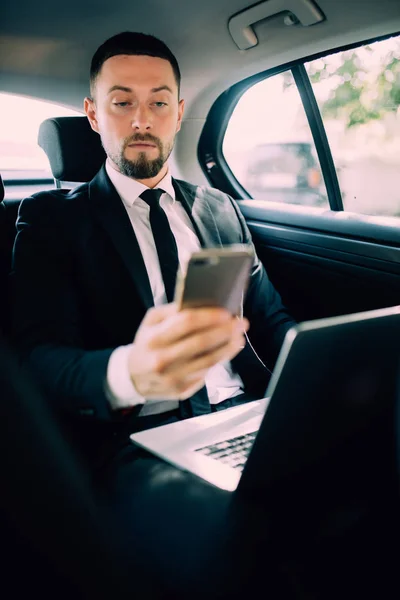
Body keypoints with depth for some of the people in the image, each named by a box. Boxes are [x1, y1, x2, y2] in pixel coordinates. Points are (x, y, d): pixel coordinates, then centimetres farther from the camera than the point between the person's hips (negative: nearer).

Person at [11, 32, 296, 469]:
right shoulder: (51, 218, 3)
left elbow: (270, 319, 16)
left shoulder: (220, 209, 17)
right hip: (137, 436, -4)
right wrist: (130, 372, -35)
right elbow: (41, 358, -11)